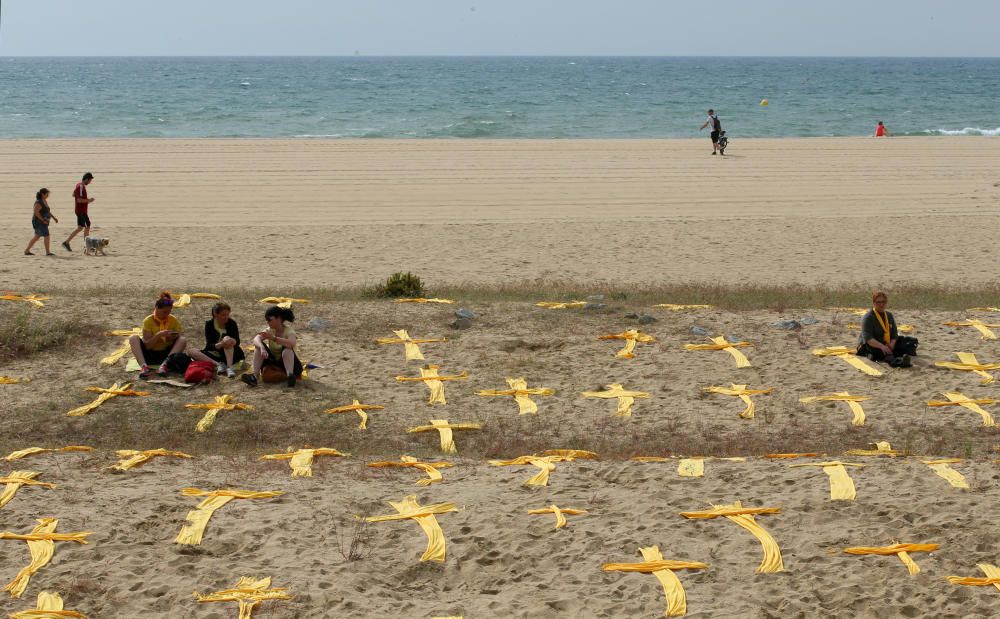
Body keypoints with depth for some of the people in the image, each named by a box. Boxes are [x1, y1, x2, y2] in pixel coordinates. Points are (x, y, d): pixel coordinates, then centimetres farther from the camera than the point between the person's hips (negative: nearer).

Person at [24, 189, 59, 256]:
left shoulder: (44, 201, 12)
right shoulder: (39, 202, -19)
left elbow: (47, 211, 20)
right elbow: (36, 212, -24)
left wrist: (54, 217, 14)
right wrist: (43, 220, -25)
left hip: (42, 222, 10)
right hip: (39, 222, -10)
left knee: (36, 237, 14)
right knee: (47, 236, -7)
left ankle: (27, 251, 18)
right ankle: (48, 252, 0)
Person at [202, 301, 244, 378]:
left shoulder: (232, 323, -5)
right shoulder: (209, 324, -7)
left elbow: (237, 341, -13)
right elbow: (209, 346, -16)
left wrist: (233, 342, -39)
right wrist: (220, 345, -38)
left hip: (231, 354, -1)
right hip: (215, 355, 1)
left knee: (227, 338, -30)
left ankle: (229, 367, -38)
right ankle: (219, 364, -28)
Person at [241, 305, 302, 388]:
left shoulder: (289, 331, -14)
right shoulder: (269, 330, -3)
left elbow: (292, 344, -38)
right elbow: (256, 339, -22)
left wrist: (273, 338, -45)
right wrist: (262, 348, -44)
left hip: (288, 362, -4)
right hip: (273, 362, 4)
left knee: (287, 348, -32)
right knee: (258, 346, -17)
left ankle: (290, 375, -46)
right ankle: (255, 376, -31)